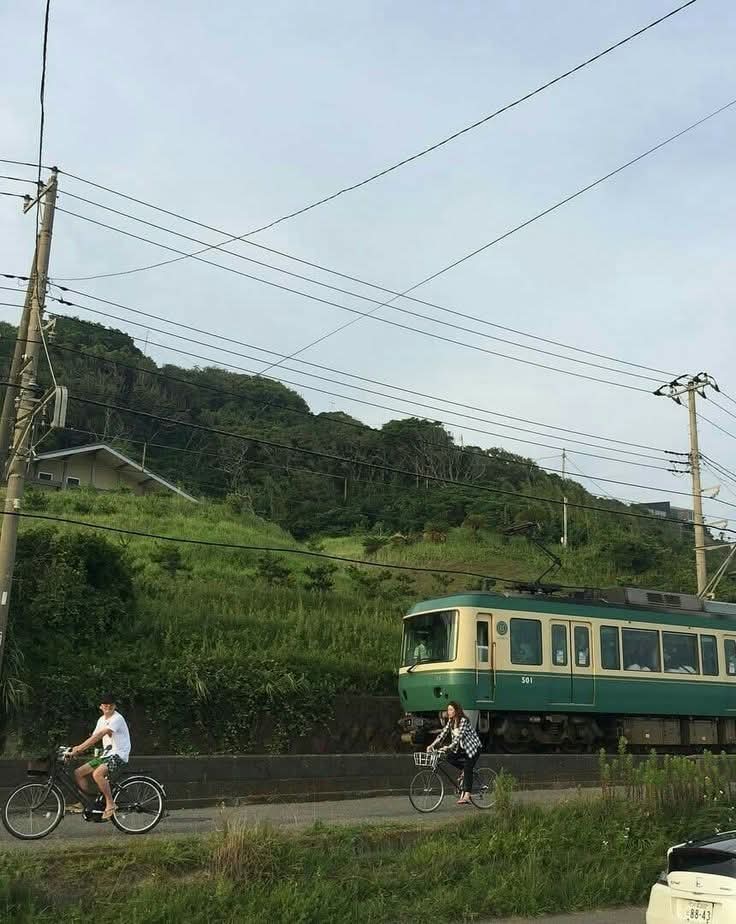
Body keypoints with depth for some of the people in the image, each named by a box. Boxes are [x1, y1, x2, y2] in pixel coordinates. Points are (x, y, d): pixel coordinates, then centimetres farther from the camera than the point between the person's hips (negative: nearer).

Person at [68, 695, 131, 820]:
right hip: (106, 755, 9)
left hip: (118, 755, -9)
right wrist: (78, 749, -8)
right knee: (78, 773, 0)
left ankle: (110, 804, -20)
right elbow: (93, 738, 10)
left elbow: (99, 736, -25)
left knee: (97, 773, -33)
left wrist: (79, 748, -29)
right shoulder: (102, 720, 14)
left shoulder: (117, 719, -15)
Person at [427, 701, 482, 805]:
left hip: (473, 747, -8)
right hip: (462, 748, 8)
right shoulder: (450, 722, 1)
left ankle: (466, 796, -20)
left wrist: (448, 747, -45)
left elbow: (459, 736, -33)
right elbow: (442, 734, -4)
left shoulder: (463, 720, -22)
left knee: (468, 770, -18)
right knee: (448, 756, -15)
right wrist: (432, 745, -16)